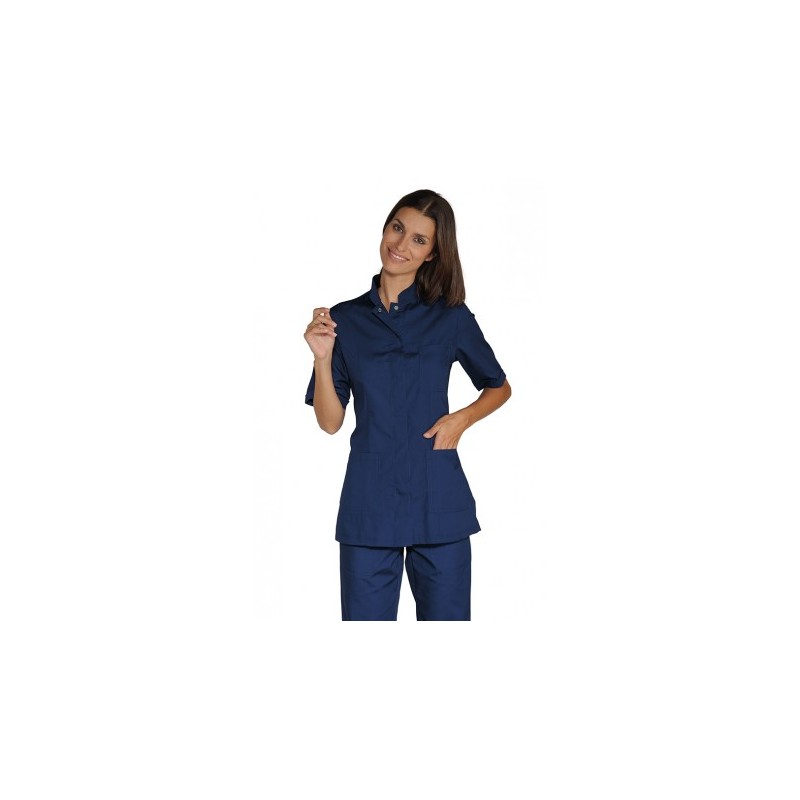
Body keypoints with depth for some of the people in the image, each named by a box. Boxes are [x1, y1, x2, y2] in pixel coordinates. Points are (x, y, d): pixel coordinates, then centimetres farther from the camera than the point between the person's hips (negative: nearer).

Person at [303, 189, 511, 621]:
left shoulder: (452, 318, 3)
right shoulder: (345, 319, 6)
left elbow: (499, 387, 15)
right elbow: (330, 422, 4)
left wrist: (461, 418, -3)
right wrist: (322, 358, -11)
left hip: (438, 500, 0)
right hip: (368, 501, 1)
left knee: (445, 614, 6)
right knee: (366, 615, 5)